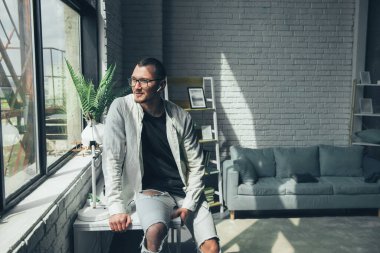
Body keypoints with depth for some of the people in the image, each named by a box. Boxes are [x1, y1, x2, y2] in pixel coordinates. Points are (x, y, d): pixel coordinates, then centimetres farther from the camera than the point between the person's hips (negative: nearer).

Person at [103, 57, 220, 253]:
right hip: (150, 191, -2)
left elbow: (196, 165, 1)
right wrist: (116, 207, -17)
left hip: (185, 190, 3)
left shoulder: (181, 117, -4)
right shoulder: (121, 108, -9)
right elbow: (112, 160, -12)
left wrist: (189, 204, -8)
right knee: (155, 231, -33)